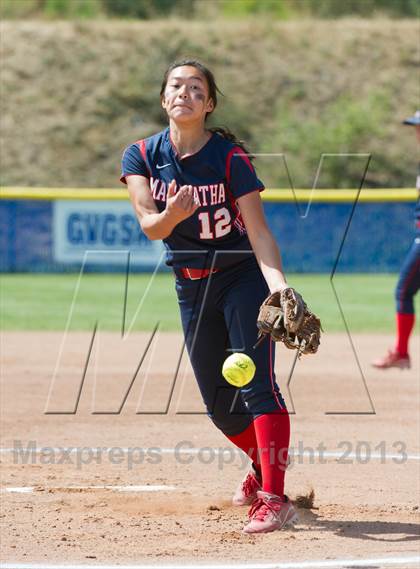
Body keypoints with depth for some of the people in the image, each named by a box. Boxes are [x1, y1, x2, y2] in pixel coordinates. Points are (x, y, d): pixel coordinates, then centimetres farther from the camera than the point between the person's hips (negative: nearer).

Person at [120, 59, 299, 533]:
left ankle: (274, 496, -20)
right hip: (191, 288, 4)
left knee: (257, 383, -19)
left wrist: (278, 285, -37)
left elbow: (258, 231, -21)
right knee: (219, 404, 10)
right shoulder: (141, 157, -7)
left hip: (242, 277, -4)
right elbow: (150, 227, -19)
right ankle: (263, 466, 37)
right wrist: (171, 214, -42)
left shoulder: (230, 157, -16)